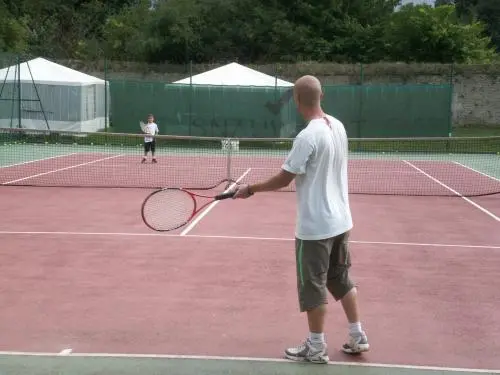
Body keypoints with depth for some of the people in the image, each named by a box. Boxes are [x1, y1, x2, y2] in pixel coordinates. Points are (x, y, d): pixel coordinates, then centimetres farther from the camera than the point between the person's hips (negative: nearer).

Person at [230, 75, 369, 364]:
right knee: (341, 279, 19)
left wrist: (250, 189, -4)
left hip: (315, 226, -8)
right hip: (340, 220, 8)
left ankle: (317, 348, 17)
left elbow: (283, 180, -16)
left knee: (313, 286, 6)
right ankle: (358, 337, 26)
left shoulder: (307, 137, -21)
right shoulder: (338, 127, 2)